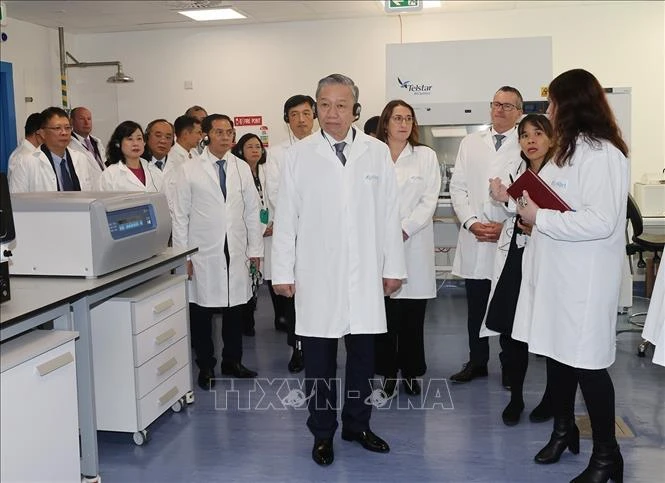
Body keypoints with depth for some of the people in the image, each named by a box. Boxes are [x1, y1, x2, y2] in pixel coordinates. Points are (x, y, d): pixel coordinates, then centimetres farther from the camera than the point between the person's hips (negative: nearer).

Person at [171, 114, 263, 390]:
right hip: (203, 254, -2)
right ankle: (206, 367, 19)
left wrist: (255, 249, 6)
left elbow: (252, 211, 9)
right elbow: (180, 215, -1)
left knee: (235, 310, 9)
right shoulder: (189, 170, -2)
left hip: (236, 253, 3)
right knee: (202, 312, 4)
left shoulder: (242, 168, 7)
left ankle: (232, 361, 26)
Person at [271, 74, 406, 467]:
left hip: (365, 273, 1)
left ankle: (357, 424, 29)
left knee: (363, 354, 11)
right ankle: (323, 433, 23)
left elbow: (389, 213, 4)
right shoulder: (299, 155, 1)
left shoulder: (378, 152, 3)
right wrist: (283, 272, -1)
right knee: (319, 358, 7)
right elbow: (286, 217, 1)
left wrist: (393, 267, 4)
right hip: (316, 275, -1)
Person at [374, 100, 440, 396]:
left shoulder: (426, 156, 8)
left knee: (413, 315, 5)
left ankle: (411, 372, 19)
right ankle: (388, 371, 15)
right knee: (384, 313, 2)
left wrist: (404, 229, -11)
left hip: (414, 244, 1)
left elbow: (429, 200, 0)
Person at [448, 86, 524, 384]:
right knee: (475, 307, 11)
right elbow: (458, 187, 7)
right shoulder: (470, 143, 11)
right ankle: (477, 362, 25)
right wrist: (472, 222, -5)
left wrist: (506, 225, -14)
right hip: (475, 240, 3)